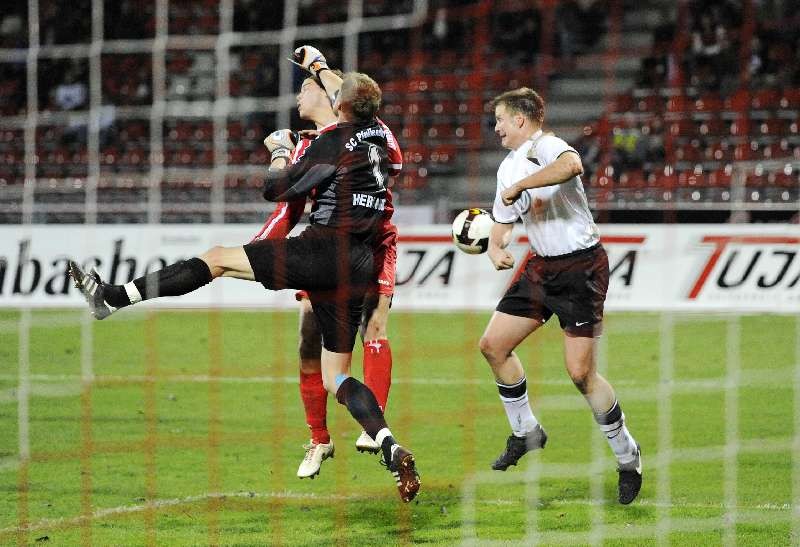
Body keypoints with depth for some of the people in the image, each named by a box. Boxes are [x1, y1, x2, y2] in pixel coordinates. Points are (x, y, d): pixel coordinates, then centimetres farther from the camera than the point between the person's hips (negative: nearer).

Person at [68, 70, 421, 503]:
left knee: (218, 259, 4)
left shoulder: (335, 140, -7)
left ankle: (114, 297, 3)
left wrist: (281, 152, 14)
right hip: (357, 270, 7)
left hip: (322, 251, -7)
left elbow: (276, 189, -6)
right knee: (335, 377, 9)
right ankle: (392, 449, -12)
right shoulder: (378, 138, 14)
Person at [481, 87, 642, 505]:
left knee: (581, 372, -13)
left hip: (581, 266, -9)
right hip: (542, 267, 9)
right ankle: (525, 433, 26)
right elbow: (502, 221, 23)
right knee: (493, 345, 8)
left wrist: (518, 186, -30)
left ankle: (628, 458, 3)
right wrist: (496, 249, 0)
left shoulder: (546, 146, -15)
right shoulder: (508, 167, 13)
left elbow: (572, 166, -40)